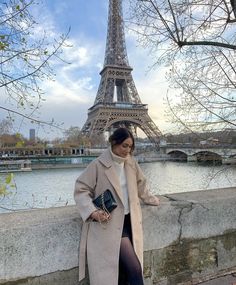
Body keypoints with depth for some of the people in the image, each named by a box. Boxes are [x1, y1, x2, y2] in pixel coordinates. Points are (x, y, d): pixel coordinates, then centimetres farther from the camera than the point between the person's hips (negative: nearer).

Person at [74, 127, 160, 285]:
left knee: (124, 267, 4)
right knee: (134, 268, -11)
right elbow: (81, 190, -8)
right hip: (110, 223, -5)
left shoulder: (132, 163, 6)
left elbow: (141, 185, 23)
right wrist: (93, 212, -20)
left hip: (130, 220, 5)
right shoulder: (98, 165, -11)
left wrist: (152, 200, 32)